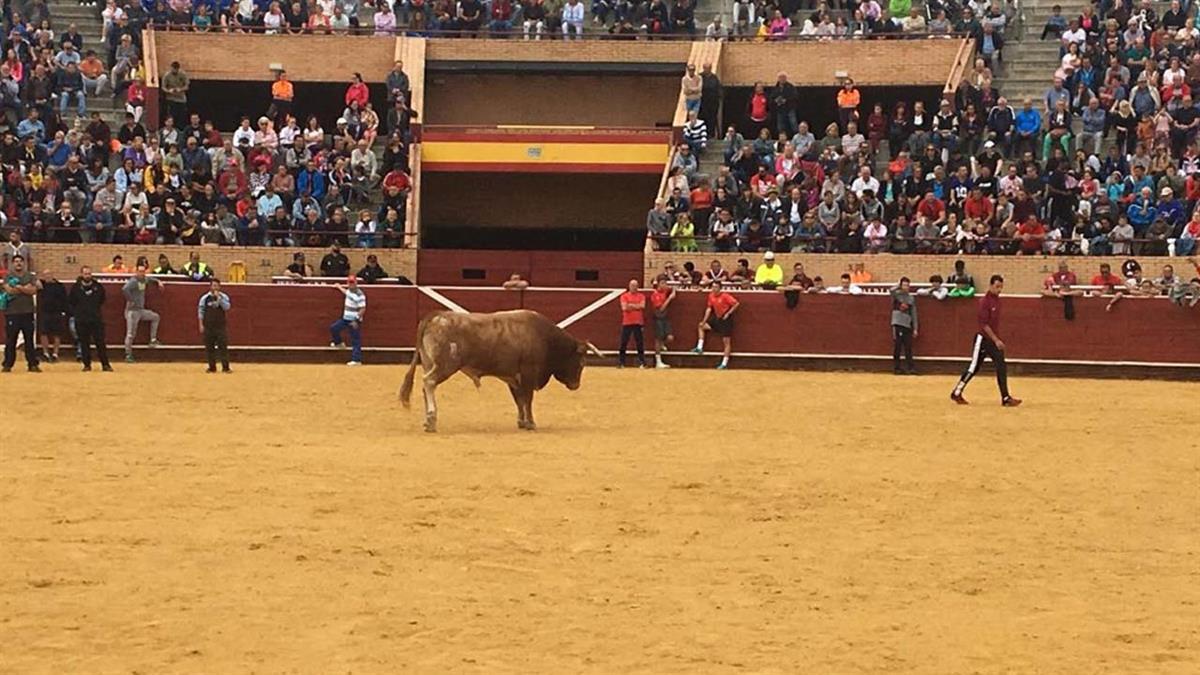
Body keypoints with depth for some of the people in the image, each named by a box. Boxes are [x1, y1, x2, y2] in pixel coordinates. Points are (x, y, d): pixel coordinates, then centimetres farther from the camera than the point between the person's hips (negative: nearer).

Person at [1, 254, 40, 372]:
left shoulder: (30, 276, 9)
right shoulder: (8, 277, 4)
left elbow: (34, 290, -5)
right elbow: (9, 290, -12)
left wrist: (19, 287, -11)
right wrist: (26, 288, -7)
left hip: (27, 313, 1)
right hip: (12, 313, -1)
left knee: (29, 340, 3)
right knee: (10, 340, 0)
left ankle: (32, 364, 5)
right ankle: (7, 364, 5)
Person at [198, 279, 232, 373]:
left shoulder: (224, 297, 3)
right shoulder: (205, 298, 2)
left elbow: (227, 307, -13)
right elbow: (201, 311, 5)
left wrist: (218, 298, -17)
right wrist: (201, 325, 0)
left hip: (220, 326, -1)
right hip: (208, 326, 1)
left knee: (223, 346, -6)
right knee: (209, 347, 3)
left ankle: (225, 367, -4)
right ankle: (212, 367, 12)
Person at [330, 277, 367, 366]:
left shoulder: (360, 295, -21)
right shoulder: (350, 291, 7)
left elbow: (362, 309, -23)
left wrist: (356, 320, -25)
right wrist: (339, 287, 48)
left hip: (354, 321, -9)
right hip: (345, 318, 9)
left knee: (355, 341, -6)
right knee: (333, 328, 16)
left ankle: (357, 360, -5)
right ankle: (338, 343, 40)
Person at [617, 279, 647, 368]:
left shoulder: (641, 296, 10)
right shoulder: (624, 296, 5)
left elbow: (642, 306, -7)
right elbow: (624, 308, -8)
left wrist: (631, 305, -7)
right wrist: (637, 306, -4)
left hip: (638, 323, 1)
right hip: (627, 323, -1)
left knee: (640, 343, 0)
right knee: (624, 343, -1)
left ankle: (642, 363, 4)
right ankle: (621, 363, 4)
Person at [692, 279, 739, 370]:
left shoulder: (724, 296, -20)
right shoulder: (711, 296, -1)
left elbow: (736, 304, -20)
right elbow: (709, 309, 6)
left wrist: (728, 313, -20)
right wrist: (704, 321, 2)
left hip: (726, 320, -7)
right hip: (717, 318, 7)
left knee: (727, 341, -3)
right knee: (701, 326, 8)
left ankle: (724, 363, 1)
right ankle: (700, 348, 6)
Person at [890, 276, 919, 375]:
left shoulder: (911, 298, 11)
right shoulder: (897, 295, 2)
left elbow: (914, 314, 11)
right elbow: (892, 291, -24)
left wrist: (915, 328, 8)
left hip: (907, 325, 3)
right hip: (897, 324, -3)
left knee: (908, 348, 0)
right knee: (897, 347, -2)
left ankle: (909, 368, 1)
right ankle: (897, 368, 4)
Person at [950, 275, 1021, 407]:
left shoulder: (997, 300, 8)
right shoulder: (985, 301, -17)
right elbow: (984, 324, -20)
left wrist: (998, 339, 16)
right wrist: (996, 340, -21)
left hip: (995, 340, 8)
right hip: (983, 339, -8)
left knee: (1001, 368, 4)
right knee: (973, 367, -2)